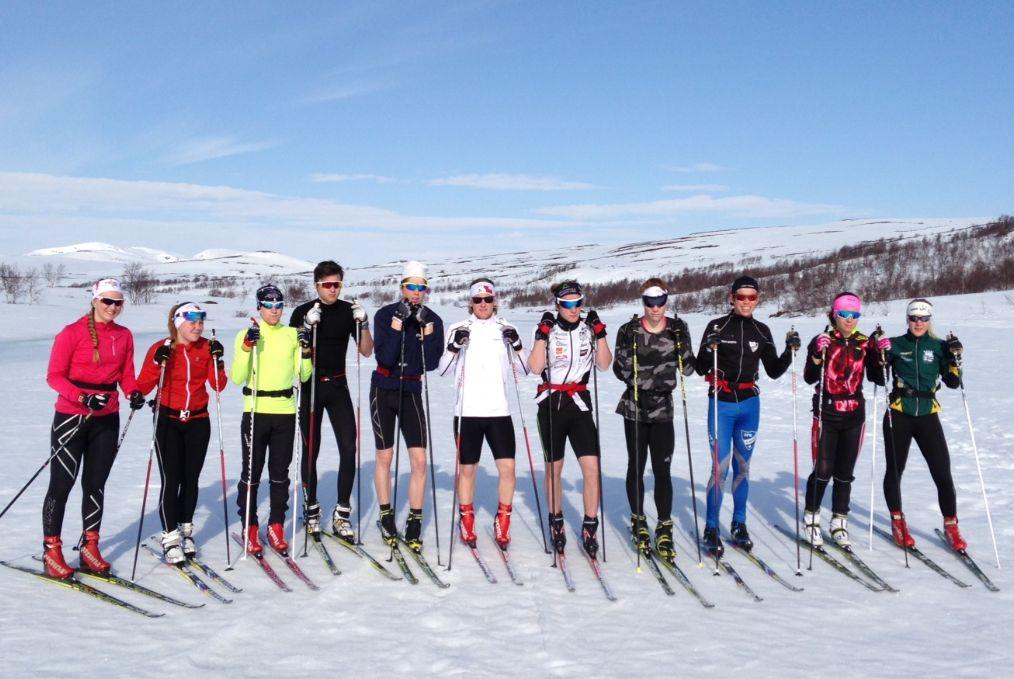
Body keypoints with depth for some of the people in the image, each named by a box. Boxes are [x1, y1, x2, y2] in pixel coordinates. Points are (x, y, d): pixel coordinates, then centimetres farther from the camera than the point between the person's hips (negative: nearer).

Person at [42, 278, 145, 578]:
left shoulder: (124, 336, 6)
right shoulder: (72, 333, -9)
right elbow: (54, 376, -10)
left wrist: (134, 393, -11)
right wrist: (83, 397, -24)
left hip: (107, 419, 5)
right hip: (71, 416, -4)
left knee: (95, 485, 11)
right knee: (61, 484, 1)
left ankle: (90, 548, 21)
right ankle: (51, 551, 12)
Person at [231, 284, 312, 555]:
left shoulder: (292, 334, 8)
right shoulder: (247, 334, -1)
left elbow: (303, 375, 7)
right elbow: (237, 378, -8)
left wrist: (306, 349, -7)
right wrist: (247, 347, -19)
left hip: (285, 411, 3)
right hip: (255, 411, -2)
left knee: (280, 473, 9)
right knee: (251, 473, 2)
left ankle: (276, 527, 20)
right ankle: (249, 529, 14)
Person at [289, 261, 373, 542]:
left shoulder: (349, 310, 3)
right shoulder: (303, 312, -3)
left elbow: (366, 351, 4)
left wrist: (363, 324, -12)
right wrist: (307, 326, -23)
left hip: (338, 387, 2)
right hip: (310, 388, -2)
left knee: (349, 448, -6)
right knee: (311, 450, 6)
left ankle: (342, 514, 3)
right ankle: (311, 510, 21)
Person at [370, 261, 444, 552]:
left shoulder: (433, 320, -3)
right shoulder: (385, 314, -9)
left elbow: (432, 363, -9)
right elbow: (384, 357, -20)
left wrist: (426, 329, -19)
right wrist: (398, 323, -25)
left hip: (411, 392, 1)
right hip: (383, 391, -1)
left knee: (419, 460, -6)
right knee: (384, 457, 7)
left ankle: (414, 523, 5)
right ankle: (386, 517, 23)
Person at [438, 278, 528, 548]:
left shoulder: (506, 329, 8)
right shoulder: (459, 329, 4)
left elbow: (524, 370, 6)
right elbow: (442, 369, -2)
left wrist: (516, 345, -11)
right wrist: (455, 346, -17)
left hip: (499, 410, 1)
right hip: (467, 411, -1)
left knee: (507, 467, -5)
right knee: (467, 468, 6)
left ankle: (502, 523, 11)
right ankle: (466, 522, 24)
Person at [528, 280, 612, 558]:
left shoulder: (589, 328, 4)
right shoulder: (548, 329, -2)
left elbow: (604, 364, -3)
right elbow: (535, 367, -13)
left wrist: (600, 333, -11)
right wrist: (543, 335, -20)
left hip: (580, 404, 1)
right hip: (551, 404, -1)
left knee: (591, 466, -10)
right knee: (554, 468, 10)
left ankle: (589, 528, 2)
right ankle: (556, 523, 28)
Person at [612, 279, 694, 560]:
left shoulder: (678, 328, 1)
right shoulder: (629, 331, -4)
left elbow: (688, 369, 0)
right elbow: (621, 373, -4)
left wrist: (682, 343, -15)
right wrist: (627, 347, -21)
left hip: (663, 408, 1)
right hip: (634, 407, 0)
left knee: (662, 470, -3)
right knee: (636, 467, 10)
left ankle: (664, 529, 5)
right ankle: (638, 521, 27)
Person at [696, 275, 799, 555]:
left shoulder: (762, 331, 6)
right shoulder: (717, 326, -4)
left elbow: (774, 371, 11)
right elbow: (700, 369, -5)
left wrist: (790, 351, -4)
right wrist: (711, 349, -23)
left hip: (749, 404, 4)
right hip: (721, 404, -3)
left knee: (743, 466, 11)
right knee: (720, 467, -6)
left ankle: (739, 524, 24)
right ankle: (711, 529, 5)